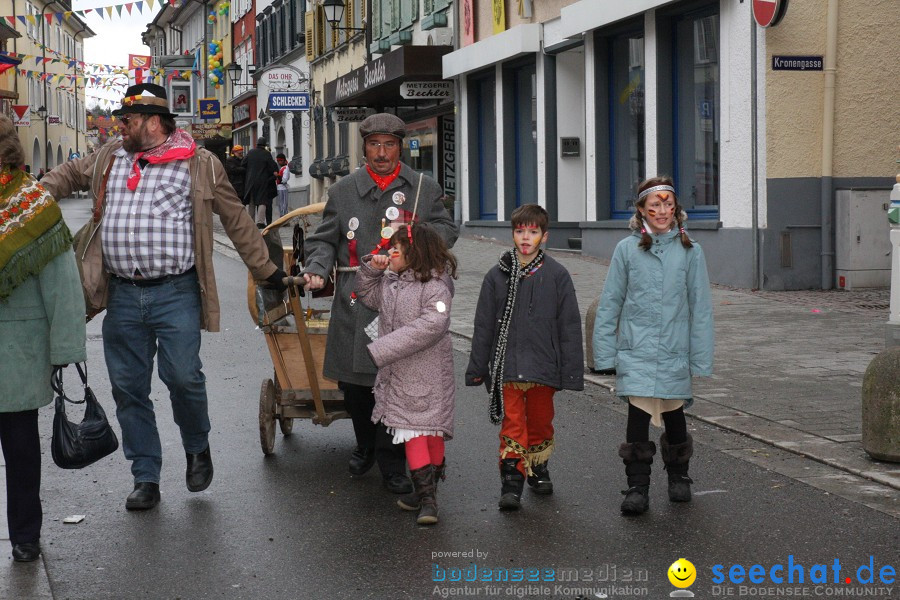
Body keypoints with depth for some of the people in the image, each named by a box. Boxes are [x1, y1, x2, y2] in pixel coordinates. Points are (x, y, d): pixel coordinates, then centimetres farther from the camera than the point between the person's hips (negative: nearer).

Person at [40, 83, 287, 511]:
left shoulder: (198, 164, 1)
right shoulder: (109, 158, 13)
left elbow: (236, 220, 6)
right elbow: (69, 174, 32)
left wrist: (266, 271, 9)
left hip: (175, 294, -4)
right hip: (122, 296, 4)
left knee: (183, 376, -11)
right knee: (128, 388, 6)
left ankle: (197, 447, 20)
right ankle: (146, 479, 18)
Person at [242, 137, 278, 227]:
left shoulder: (250, 153, 2)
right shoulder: (267, 154, -8)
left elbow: (243, 165, 6)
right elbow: (273, 167, -7)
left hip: (250, 181, 4)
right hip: (262, 182, -4)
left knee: (250, 202, 13)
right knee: (262, 202, 0)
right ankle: (260, 221, -9)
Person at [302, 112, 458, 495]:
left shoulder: (424, 189, 10)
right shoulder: (344, 190, 12)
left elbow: (448, 231, 10)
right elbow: (325, 239, 14)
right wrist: (316, 268, -5)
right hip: (355, 302, 1)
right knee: (352, 379, 5)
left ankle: (392, 463, 11)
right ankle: (366, 445, 32)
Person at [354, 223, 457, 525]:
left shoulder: (435, 286, -14)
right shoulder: (390, 282, 11)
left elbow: (432, 324, -27)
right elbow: (368, 295, 28)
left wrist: (383, 349, -27)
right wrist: (370, 269, 6)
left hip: (428, 374, -7)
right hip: (398, 375, 7)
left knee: (431, 429, 1)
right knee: (411, 431, 4)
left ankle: (427, 494, 5)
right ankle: (426, 494, 7)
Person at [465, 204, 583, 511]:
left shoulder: (557, 275, 0)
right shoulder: (497, 275, 2)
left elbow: (569, 326, 1)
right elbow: (484, 325, 6)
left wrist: (571, 371, -2)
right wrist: (477, 368, 6)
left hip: (543, 368, 1)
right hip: (507, 367, -1)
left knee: (541, 422, 14)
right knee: (512, 424, -4)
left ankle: (538, 470, 35)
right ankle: (511, 482, -1)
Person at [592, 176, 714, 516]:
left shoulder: (689, 251, 1)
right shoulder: (627, 249, 0)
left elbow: (700, 307, 3)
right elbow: (609, 304, 4)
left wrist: (701, 359, 0)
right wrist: (605, 354, 1)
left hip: (674, 351, 1)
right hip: (635, 350, -1)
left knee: (673, 414, 13)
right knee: (638, 414, -10)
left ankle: (678, 477, 35)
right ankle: (637, 487, -2)